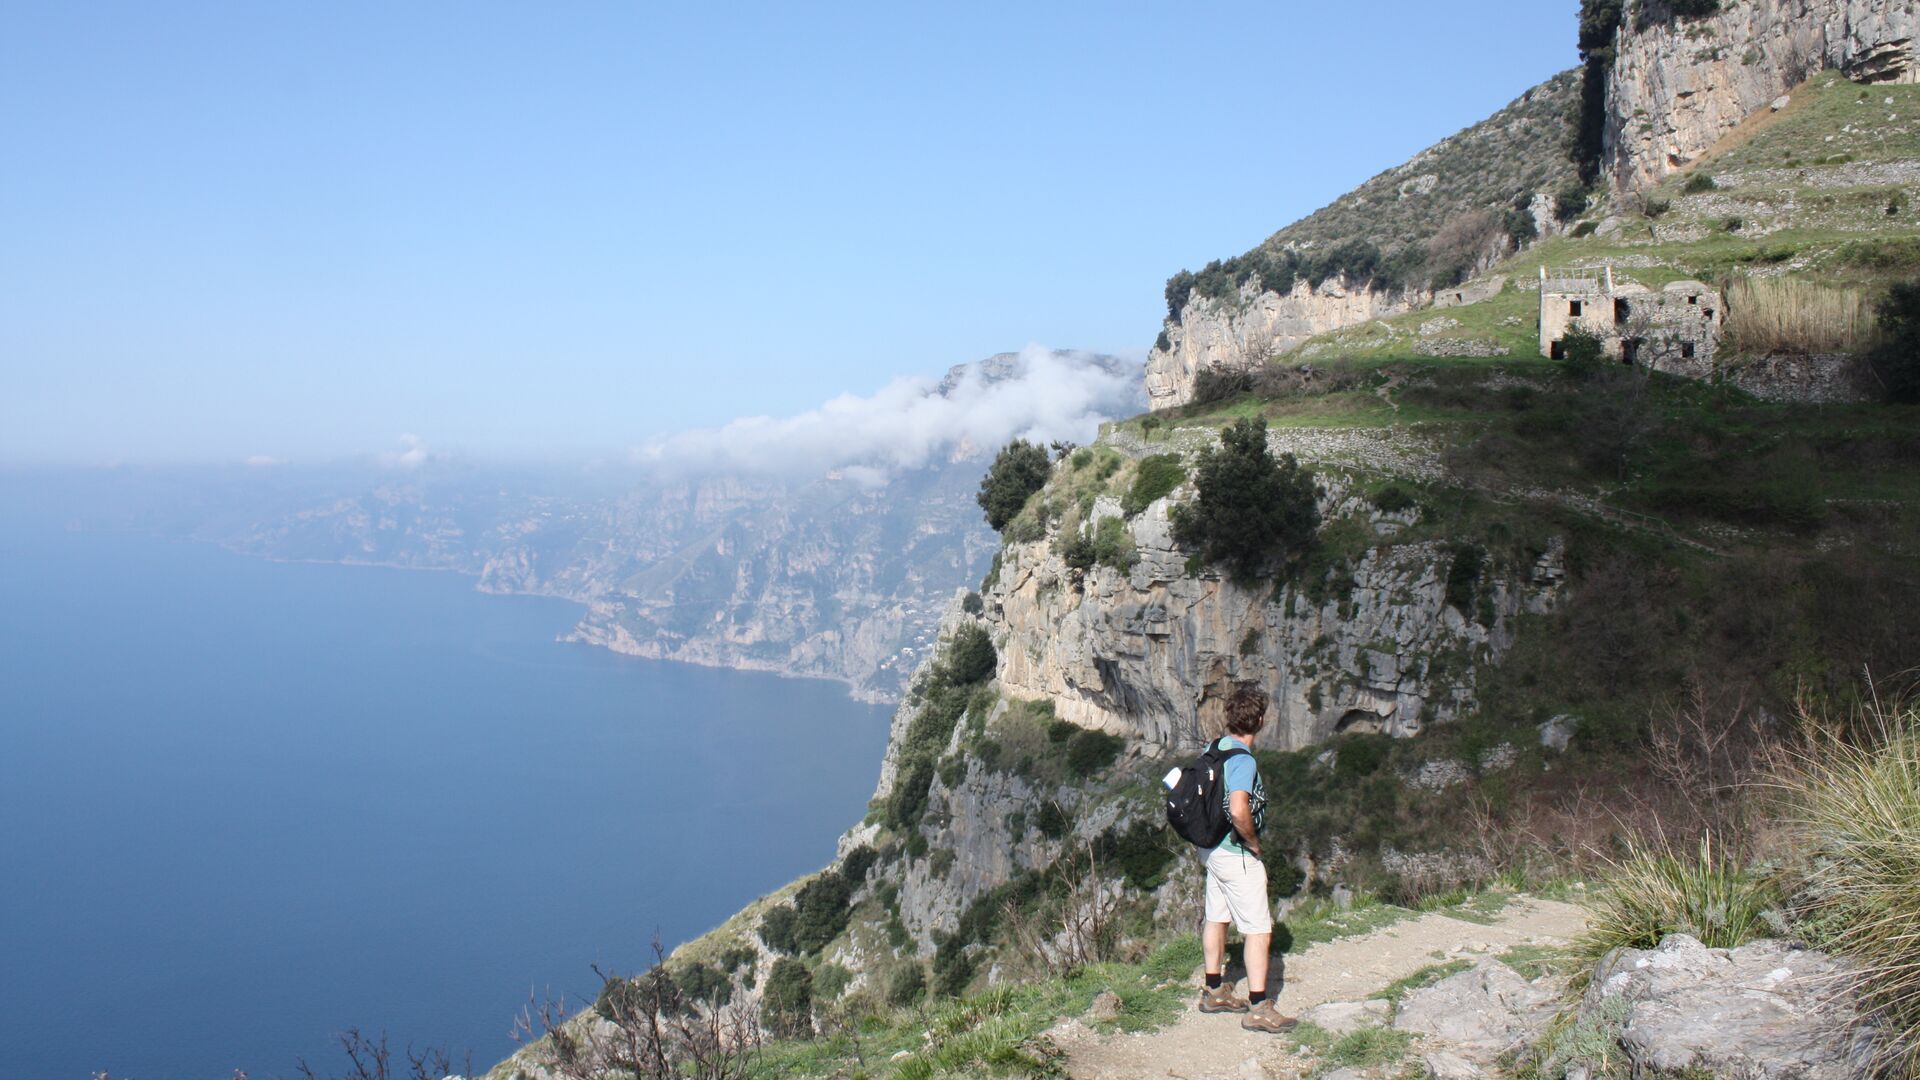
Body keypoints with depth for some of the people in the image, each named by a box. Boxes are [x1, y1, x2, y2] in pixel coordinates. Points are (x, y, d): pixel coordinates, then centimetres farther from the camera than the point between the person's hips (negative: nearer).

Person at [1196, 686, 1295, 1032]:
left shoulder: (1213, 749, 4)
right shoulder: (1243, 760, -24)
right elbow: (1239, 811, -36)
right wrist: (1254, 843, -18)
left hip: (1212, 847, 9)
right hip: (1237, 856, -9)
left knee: (1217, 918, 18)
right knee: (1259, 930, -2)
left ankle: (1215, 991, 30)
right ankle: (1259, 1008, 1)